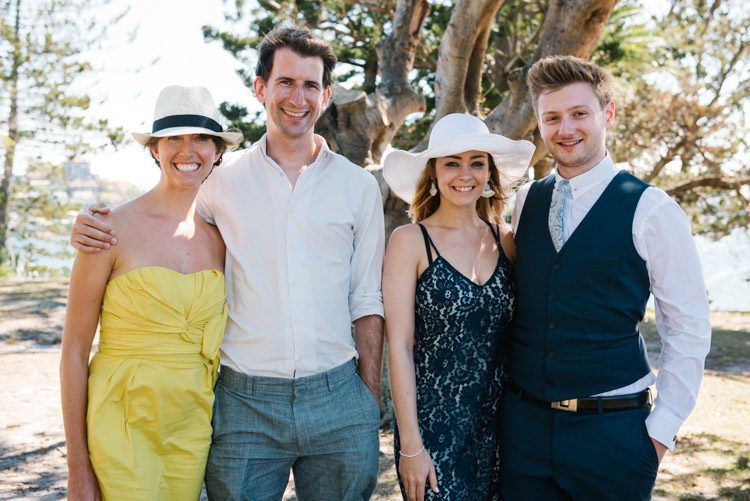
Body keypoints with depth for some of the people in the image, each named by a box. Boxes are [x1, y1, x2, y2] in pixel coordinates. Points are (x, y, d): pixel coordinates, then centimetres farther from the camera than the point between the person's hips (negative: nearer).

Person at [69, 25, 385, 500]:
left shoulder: (359, 186, 5)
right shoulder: (222, 180, 3)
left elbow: (367, 301, 7)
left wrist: (371, 401, 4)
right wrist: (96, 233, -5)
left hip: (337, 399, 1)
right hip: (245, 403, 0)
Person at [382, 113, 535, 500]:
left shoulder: (505, 240, 4)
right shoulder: (410, 241, -7)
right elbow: (399, 347, -9)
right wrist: (410, 445, -11)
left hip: (499, 425, 4)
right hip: (433, 425, -4)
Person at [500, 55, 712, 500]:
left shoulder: (652, 211, -7)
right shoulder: (526, 202, 6)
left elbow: (689, 330, -6)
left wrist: (661, 431, -7)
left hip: (612, 429, -3)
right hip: (524, 424, 4)